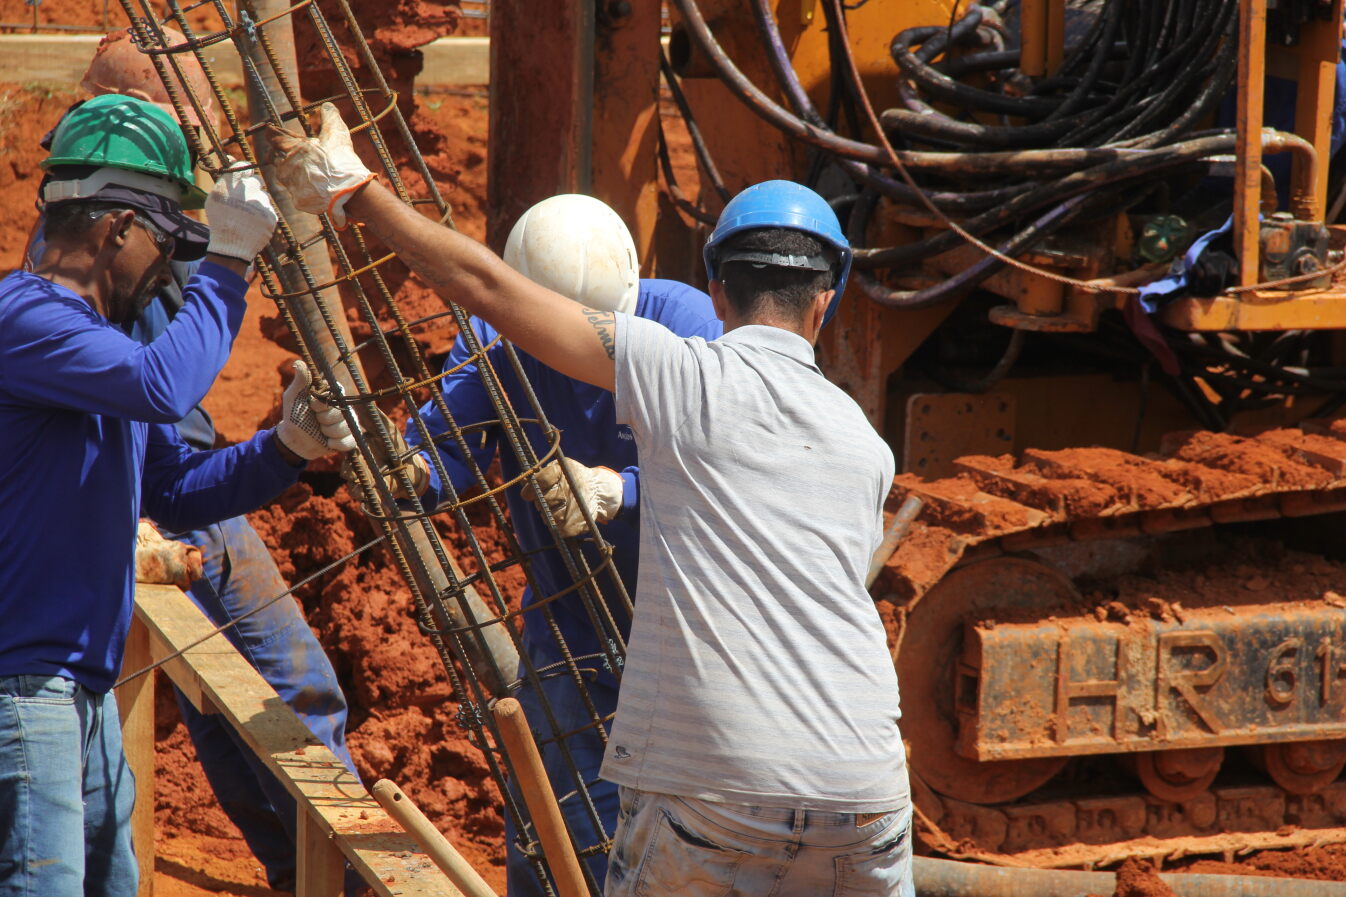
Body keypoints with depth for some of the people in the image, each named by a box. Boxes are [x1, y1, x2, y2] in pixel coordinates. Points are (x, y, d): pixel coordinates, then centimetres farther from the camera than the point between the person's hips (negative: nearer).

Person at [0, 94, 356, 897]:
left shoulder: (109, 340, 18)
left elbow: (175, 492, 24)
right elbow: (166, 384, -30)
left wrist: (287, 448, 9)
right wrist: (227, 262, -20)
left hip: (84, 696, 11)